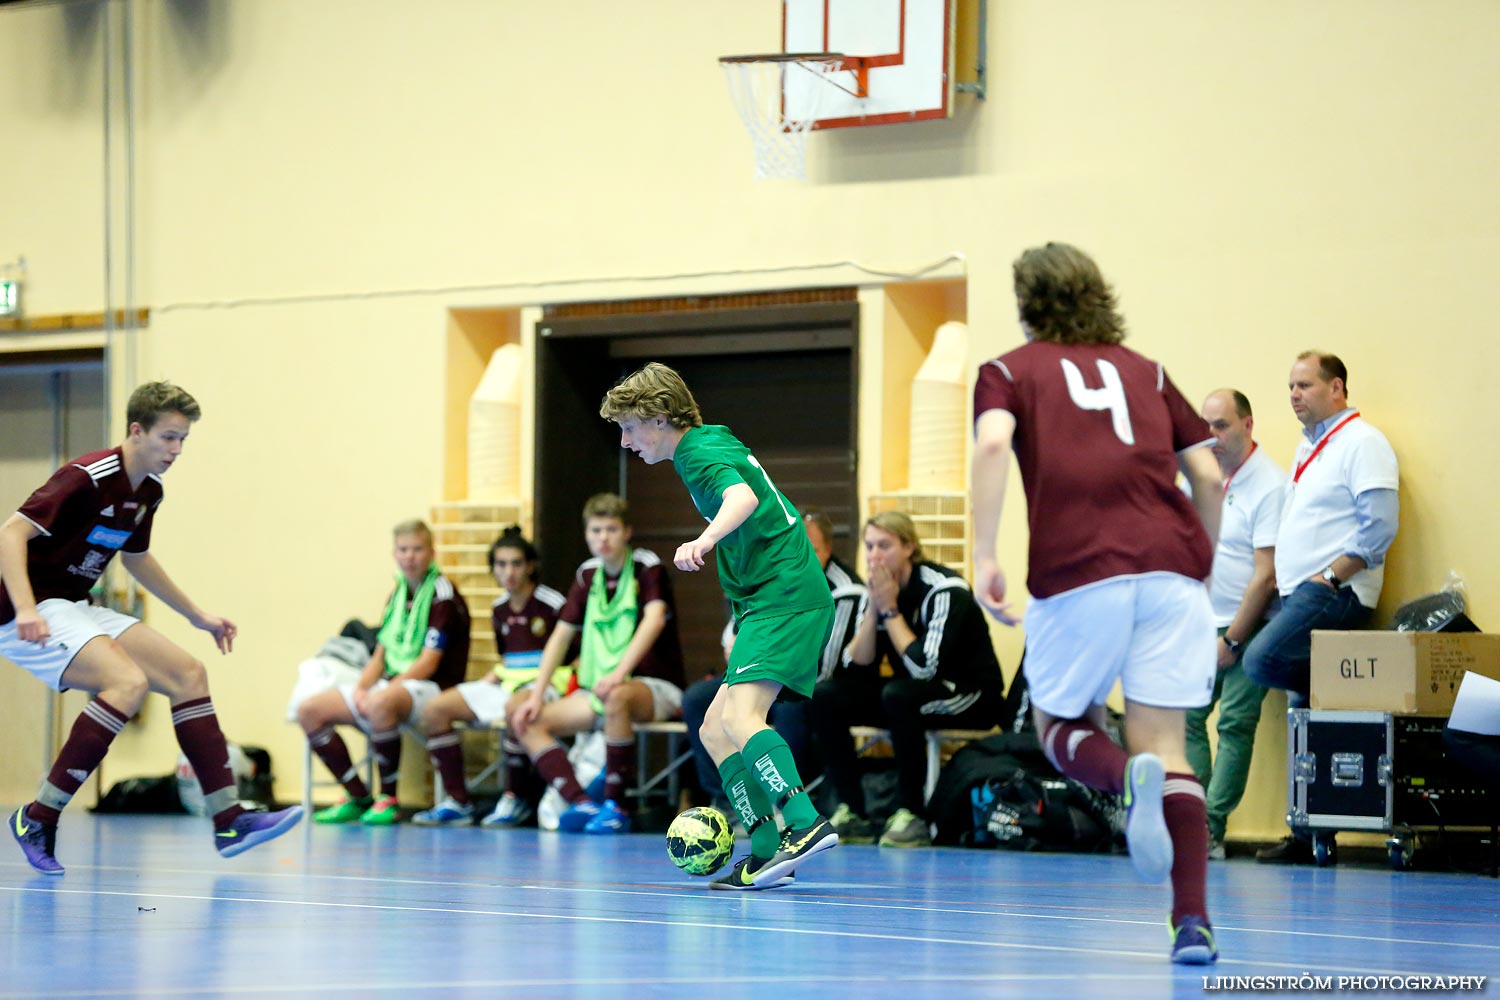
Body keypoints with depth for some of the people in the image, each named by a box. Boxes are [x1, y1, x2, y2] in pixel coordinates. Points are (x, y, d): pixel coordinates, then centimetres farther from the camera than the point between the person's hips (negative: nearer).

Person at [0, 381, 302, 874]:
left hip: (76, 610, 10)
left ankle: (229, 822, 1)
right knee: (128, 682, -29)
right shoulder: (88, 478, -19)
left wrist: (198, 616, 30)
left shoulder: (148, 492, 9)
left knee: (186, 673, 2)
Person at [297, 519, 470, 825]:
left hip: (430, 688, -8)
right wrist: (360, 688, -5)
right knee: (310, 711, -5)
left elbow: (427, 664, -15)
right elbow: (380, 656, 17)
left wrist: (373, 694, -20)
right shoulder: (397, 595, 16)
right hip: (390, 685, 8)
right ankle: (358, 797, -2)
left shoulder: (443, 596, -9)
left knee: (379, 704, -41)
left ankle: (389, 798, -24)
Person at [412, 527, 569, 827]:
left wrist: (549, 680, -19)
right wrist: (486, 684, 6)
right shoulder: (500, 609, 12)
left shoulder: (552, 605, -10)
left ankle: (516, 799, -21)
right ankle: (456, 801, -6)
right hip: (508, 683, 8)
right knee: (435, 710, -6)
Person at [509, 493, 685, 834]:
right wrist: (536, 695, -1)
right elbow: (561, 635, 11)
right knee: (527, 723, -12)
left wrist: (620, 673, -40)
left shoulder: (647, 566, -7)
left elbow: (654, 619, -25)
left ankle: (615, 805, -29)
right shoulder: (588, 574, 10)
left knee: (616, 698, -41)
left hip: (655, 686, -7)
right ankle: (583, 803, -30)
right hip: (597, 691, 7)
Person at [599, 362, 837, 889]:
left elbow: (742, 498, -33)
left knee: (740, 716, -26)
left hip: (785, 597, -10)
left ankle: (806, 824, -36)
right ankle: (767, 853, 1)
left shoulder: (701, 451, -11)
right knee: (715, 730, 6)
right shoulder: (713, 441, 19)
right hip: (771, 599, 10)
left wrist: (704, 540, -51)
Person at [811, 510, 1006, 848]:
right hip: (913, 695, 7)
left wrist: (890, 610, -21)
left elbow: (924, 667, -28)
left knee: (899, 694, -37)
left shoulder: (944, 590, -20)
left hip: (973, 698, -7)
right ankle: (851, 813, -13)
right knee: (826, 696, -13)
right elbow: (857, 668, -6)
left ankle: (911, 815, -27)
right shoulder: (876, 592, 1)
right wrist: (874, 608, -16)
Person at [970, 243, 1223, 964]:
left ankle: (1129, 780, -18)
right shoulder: (1146, 371, 23)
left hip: (1080, 572, -2)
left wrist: (984, 555, -9)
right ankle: (1193, 921, -11)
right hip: (1171, 565, 2)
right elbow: (1208, 476, 16)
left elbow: (992, 444, -7)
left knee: (1060, 724, 17)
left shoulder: (1010, 371, 14)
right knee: (1164, 742, 5)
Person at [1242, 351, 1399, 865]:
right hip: (1299, 592, 9)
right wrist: (1283, 574, 15)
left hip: (1335, 593, -9)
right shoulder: (1308, 447, 21)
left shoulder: (1361, 442, -7)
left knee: (1262, 661, -27)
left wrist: (1330, 576, -17)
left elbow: (1380, 525, -15)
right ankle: (1308, 834, 6)